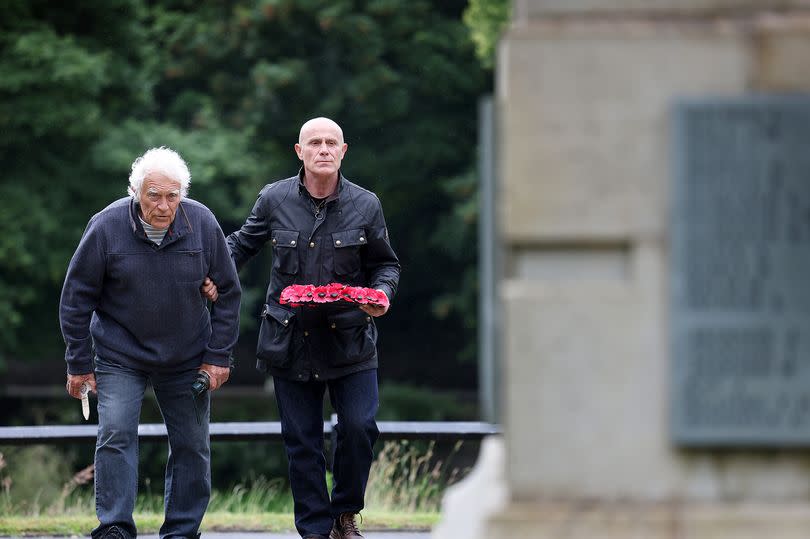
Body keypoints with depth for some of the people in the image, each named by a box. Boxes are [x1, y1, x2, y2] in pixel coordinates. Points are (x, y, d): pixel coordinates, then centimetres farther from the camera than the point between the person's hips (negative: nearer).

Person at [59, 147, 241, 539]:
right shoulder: (106, 227, -14)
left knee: (192, 447, 5)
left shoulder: (202, 224, -9)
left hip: (187, 359, 2)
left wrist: (218, 356, 0)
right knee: (116, 437, -13)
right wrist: (79, 364, -4)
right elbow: (76, 298, -4)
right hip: (120, 356, -2)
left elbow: (228, 292, 3)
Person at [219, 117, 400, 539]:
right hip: (291, 341, 1)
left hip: (349, 341, -1)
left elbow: (385, 264, 12)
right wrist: (215, 275, 0)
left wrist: (382, 292, -9)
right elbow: (243, 244, 18)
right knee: (302, 441, 2)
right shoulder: (274, 200, 1)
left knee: (359, 427, -11)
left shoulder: (365, 205, 1)